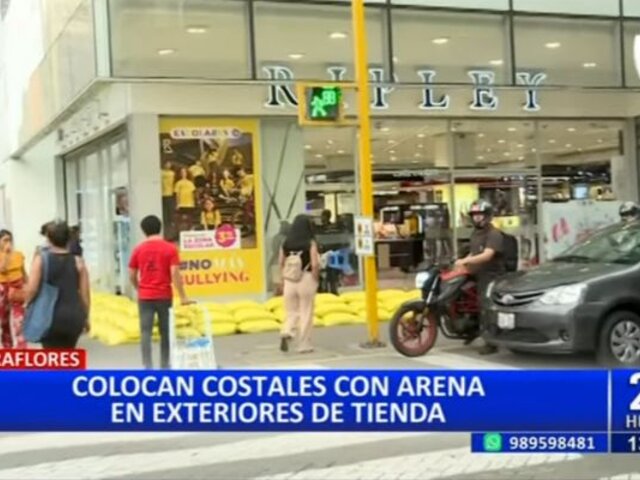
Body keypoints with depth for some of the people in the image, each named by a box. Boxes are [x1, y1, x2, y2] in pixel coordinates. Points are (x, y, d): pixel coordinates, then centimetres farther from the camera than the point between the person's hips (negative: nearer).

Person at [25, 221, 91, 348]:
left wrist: (26, 305, 9)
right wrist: (86, 317, 14)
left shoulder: (41, 259, -5)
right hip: (73, 317, 2)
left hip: (50, 317, -2)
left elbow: (31, 289, -11)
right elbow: (85, 293, 2)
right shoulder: (77, 261, 0)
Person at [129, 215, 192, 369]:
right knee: (166, 332, 12)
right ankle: (165, 365, 19)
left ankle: (147, 366, -7)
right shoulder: (170, 248, -5)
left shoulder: (138, 249, 1)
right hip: (164, 296, -1)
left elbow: (132, 276, 5)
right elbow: (175, 273, -12)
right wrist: (183, 297, -8)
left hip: (145, 297, 1)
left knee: (146, 332, 1)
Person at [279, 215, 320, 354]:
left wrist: (285, 278, 11)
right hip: (306, 280, -3)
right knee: (306, 313, 8)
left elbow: (281, 264, 2)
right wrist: (315, 278, -1)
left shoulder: (286, 243, 2)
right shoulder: (310, 243, -9)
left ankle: (286, 333, -10)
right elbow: (315, 264, -15)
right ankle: (304, 345, 12)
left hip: (290, 281, 3)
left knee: (292, 312, 15)